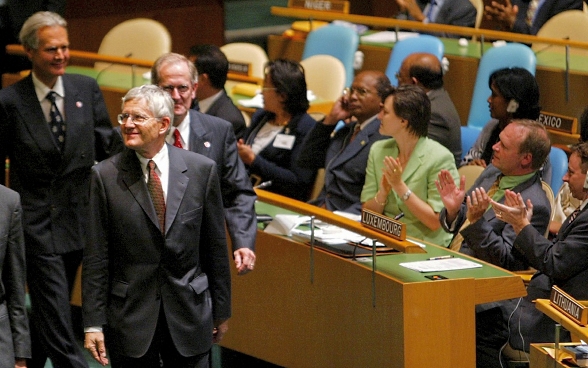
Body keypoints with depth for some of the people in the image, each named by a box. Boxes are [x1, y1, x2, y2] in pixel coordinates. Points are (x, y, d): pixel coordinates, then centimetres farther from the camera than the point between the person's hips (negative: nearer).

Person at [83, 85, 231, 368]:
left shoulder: (201, 170, -1)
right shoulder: (105, 175, -4)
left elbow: (215, 248, 5)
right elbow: (96, 257, -4)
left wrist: (221, 311, 8)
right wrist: (93, 323, -7)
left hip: (189, 312, 1)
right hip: (129, 314, -1)